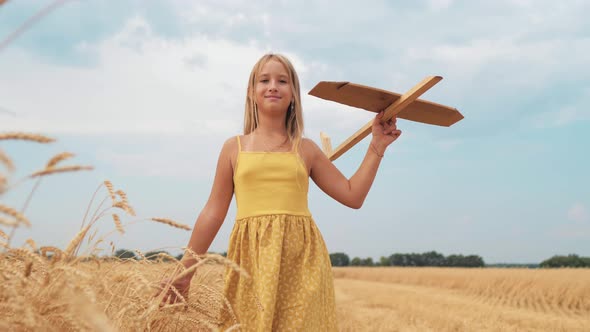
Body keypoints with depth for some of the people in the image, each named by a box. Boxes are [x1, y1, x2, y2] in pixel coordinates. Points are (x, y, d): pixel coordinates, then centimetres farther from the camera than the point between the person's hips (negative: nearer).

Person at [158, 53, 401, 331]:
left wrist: (377, 146, 7)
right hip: (251, 258, -1)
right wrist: (185, 270, 8)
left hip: (301, 259, 1)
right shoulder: (234, 147, 10)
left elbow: (353, 196, 12)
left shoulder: (306, 150, 12)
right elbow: (213, 213, 10)